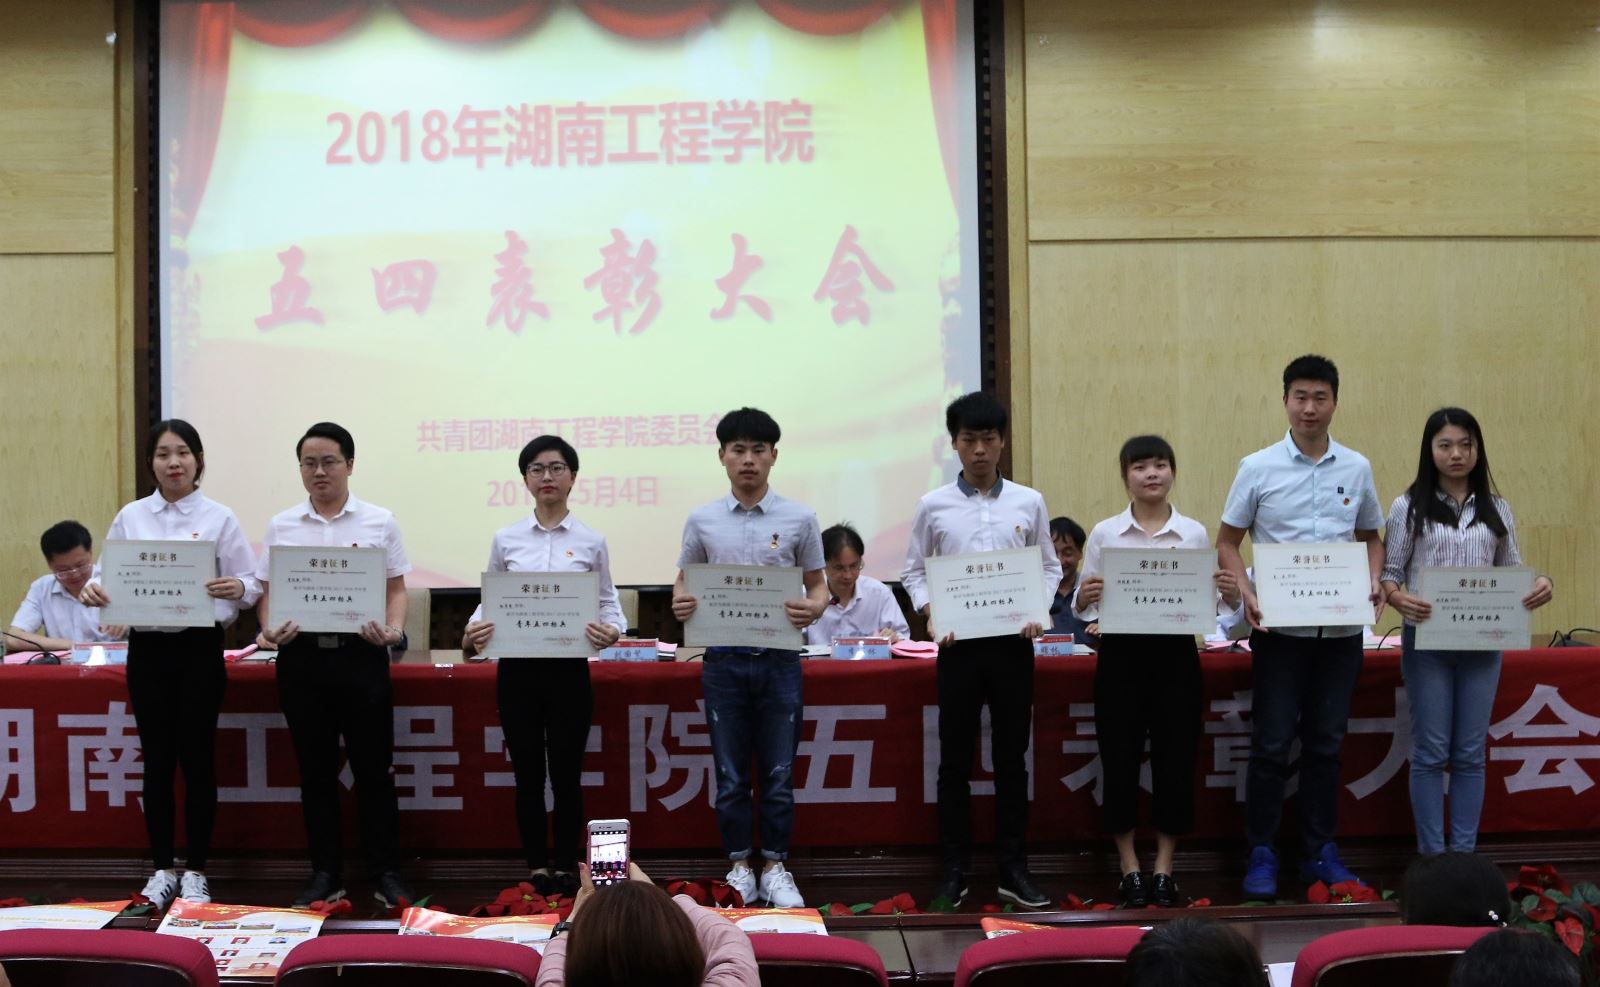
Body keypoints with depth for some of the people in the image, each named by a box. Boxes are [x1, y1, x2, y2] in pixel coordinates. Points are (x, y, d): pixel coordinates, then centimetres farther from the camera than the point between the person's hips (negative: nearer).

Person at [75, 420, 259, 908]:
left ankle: (196, 870, 15)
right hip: (147, 648, 2)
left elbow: (252, 584, -2)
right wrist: (93, 589, -14)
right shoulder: (130, 518, 5)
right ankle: (163, 868, 19)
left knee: (197, 759, 3)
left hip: (200, 648, -2)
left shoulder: (219, 519, -1)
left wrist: (239, 588, -24)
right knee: (157, 761, 7)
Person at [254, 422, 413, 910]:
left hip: (360, 653, -1)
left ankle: (385, 873, 11)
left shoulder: (379, 522, 4)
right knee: (316, 770, 8)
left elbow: (396, 589, 5)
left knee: (374, 768, 2)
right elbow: (268, 591, 8)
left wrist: (394, 629, -14)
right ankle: (325, 874, 17)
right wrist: (269, 629, -12)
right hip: (301, 655, 2)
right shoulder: (281, 526, 7)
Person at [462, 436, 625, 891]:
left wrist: (612, 630, -17)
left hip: (568, 669, -1)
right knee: (528, 775, 7)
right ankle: (537, 870, 17)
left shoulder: (591, 541, 1)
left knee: (566, 774, 5)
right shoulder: (506, 539, 4)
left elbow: (608, 601, 5)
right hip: (517, 669, 1)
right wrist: (472, 633, -12)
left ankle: (566, 868, 17)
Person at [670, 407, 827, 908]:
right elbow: (685, 581, 11)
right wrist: (681, 602, -12)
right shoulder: (702, 520, 3)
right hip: (723, 660, 1)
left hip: (778, 659, -1)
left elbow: (818, 585, 6)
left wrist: (812, 608, -17)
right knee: (731, 777, 8)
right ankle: (739, 868, 19)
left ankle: (775, 869, 18)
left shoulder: (799, 518, 0)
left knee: (778, 774, 6)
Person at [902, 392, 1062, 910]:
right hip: (959, 643, 0)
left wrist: (1038, 610, -7)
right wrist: (930, 611, -10)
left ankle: (1013, 867, 15)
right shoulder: (934, 505, 1)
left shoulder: (1028, 502, 3)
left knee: (1012, 757, 6)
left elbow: (1049, 567, 10)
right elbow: (915, 571, 7)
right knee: (955, 759, 4)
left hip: (1012, 642, 1)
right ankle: (955, 870, 13)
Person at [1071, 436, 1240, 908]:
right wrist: (1083, 598, -19)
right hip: (1121, 654, -1)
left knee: (1175, 760, 4)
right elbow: (1083, 609, 3)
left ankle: (1164, 868, 18)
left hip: (1175, 654, 1)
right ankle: (1130, 869, 15)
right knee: (1120, 761, 2)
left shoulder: (1194, 533, 4)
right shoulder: (1104, 533, 2)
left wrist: (1230, 595, -14)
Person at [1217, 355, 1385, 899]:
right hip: (1279, 626, -2)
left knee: (1326, 744, 11)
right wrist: (1246, 594, -13)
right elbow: (1227, 542, 3)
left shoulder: (1357, 469, 5)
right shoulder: (1258, 468, -2)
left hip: (1341, 627, 2)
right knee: (1272, 744, 1)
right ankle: (1261, 854, 12)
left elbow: (1371, 537, 16)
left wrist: (1374, 583, -3)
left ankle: (1320, 852, 21)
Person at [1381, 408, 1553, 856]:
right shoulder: (1409, 507, -1)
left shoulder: (1496, 510, 8)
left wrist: (1540, 582, -12)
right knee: (1430, 752, 2)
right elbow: (1390, 571, -2)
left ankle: (1465, 855, 16)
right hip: (1427, 640, -3)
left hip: (1482, 643, 3)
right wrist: (1398, 597, -25)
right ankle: (1433, 857, 11)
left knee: (1470, 753, 8)